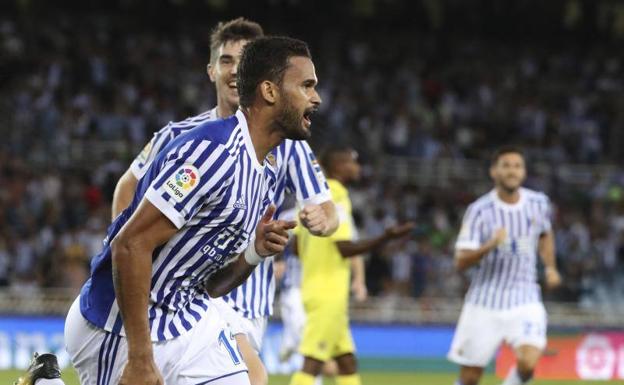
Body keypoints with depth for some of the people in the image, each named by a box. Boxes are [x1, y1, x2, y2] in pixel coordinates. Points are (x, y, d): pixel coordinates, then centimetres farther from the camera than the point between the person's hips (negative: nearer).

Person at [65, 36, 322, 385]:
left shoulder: (264, 173, 9)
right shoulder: (216, 152, -21)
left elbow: (211, 285, 14)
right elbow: (131, 245, -26)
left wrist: (255, 252, -7)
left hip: (189, 317, 9)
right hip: (120, 326, -9)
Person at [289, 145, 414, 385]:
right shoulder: (336, 198, -13)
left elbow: (298, 248, 15)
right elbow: (345, 248, -19)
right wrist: (387, 237, -18)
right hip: (329, 294, -10)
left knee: (347, 361, 12)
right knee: (313, 364, -10)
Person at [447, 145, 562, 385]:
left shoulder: (539, 203, 1)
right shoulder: (479, 211, -10)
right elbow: (461, 262, -14)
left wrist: (550, 267, 11)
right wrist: (490, 245, -31)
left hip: (525, 300, 2)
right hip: (485, 301, -1)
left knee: (528, 362, -22)